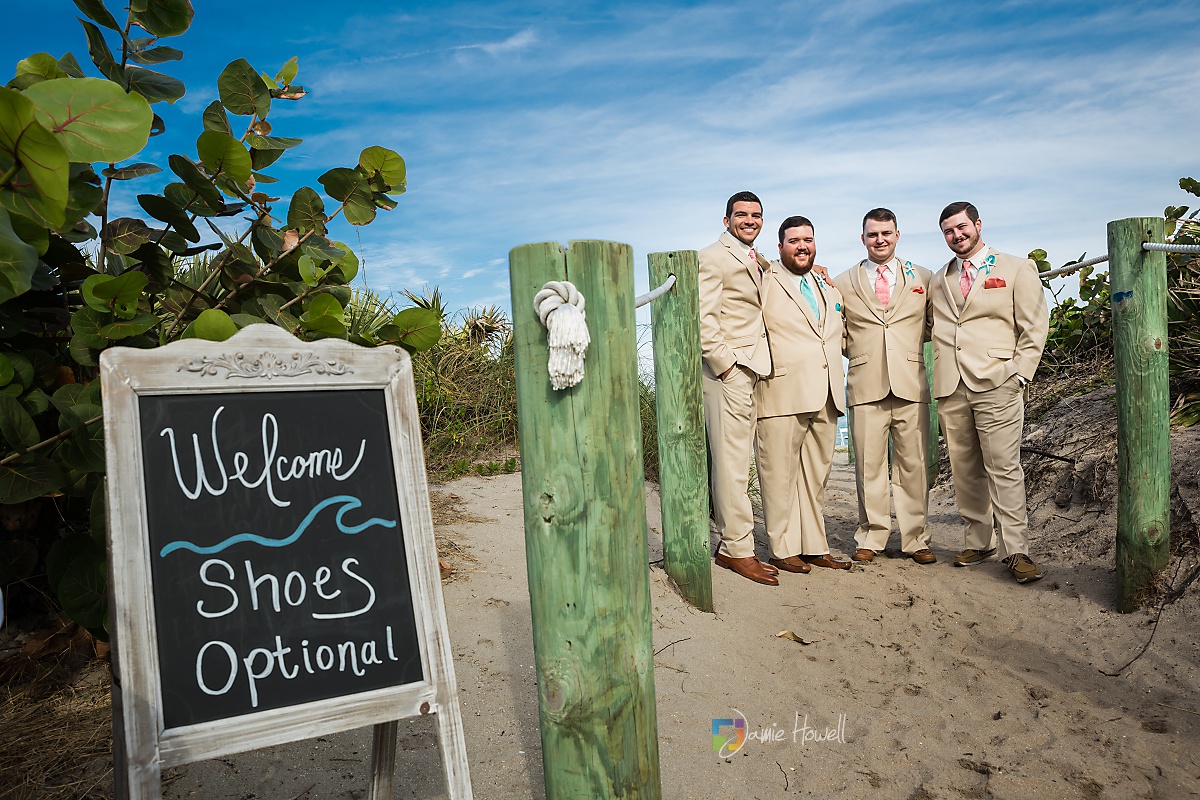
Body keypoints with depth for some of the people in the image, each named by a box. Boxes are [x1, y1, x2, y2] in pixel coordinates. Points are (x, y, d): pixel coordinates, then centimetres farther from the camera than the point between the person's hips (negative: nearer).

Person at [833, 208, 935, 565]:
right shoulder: (842, 283, 12)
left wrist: (911, 339, 5)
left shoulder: (923, 278, 13)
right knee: (868, 466, 1)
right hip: (865, 387, 0)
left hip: (911, 386, 1)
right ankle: (871, 537, 13)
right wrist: (857, 351, 5)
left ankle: (915, 539, 14)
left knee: (914, 465, 2)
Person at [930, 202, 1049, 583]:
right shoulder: (938, 280, 18)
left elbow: (1035, 327, 4)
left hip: (996, 385, -4)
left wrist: (1018, 375, -5)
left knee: (1003, 469, -7)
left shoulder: (1017, 269, 8)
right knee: (965, 472, 7)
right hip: (950, 389, 4)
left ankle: (1016, 551, -1)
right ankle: (979, 542, 17)